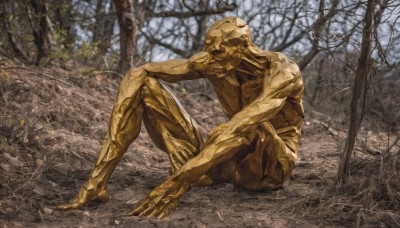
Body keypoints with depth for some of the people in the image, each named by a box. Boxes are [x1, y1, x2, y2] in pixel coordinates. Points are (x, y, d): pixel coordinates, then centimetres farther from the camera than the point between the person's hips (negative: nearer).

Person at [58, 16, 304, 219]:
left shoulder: (283, 71, -24)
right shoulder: (214, 62, -9)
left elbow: (238, 129, -39)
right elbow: (137, 73, -10)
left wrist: (176, 182, -45)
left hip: (270, 166, -4)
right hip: (224, 160, 5)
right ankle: (96, 183, -22)